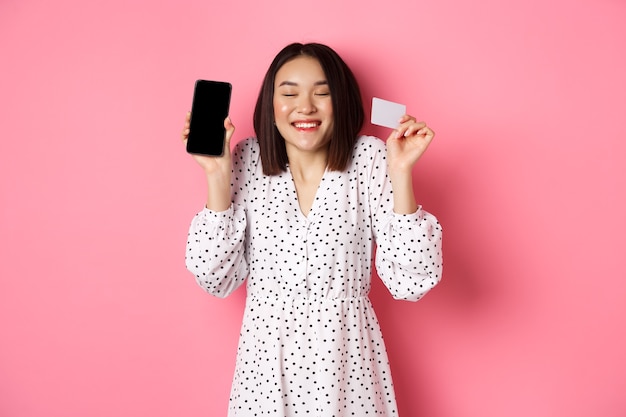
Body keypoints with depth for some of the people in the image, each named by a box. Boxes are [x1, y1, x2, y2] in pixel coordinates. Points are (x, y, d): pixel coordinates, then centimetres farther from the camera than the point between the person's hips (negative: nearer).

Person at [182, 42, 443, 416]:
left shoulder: (370, 159, -9)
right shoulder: (248, 160, -5)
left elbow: (409, 283, -14)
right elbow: (217, 279, -7)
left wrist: (401, 173, -21)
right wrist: (218, 175, -14)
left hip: (348, 360, -1)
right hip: (266, 361, 1)